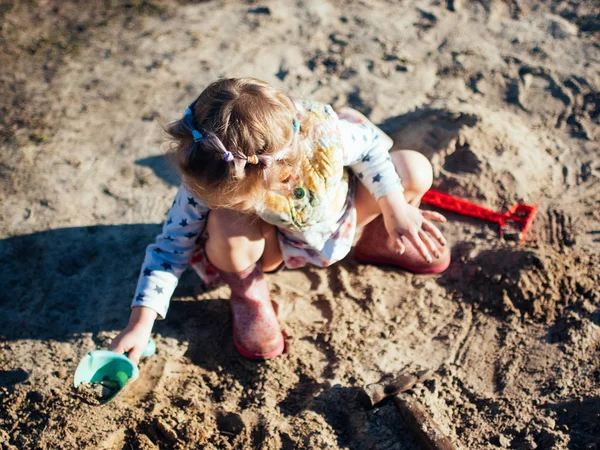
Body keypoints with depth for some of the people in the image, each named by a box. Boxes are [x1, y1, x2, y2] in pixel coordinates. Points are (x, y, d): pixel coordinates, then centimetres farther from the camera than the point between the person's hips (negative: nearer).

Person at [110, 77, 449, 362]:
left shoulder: (323, 135, -37)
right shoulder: (210, 182, -34)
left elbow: (369, 142, -14)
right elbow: (174, 244, -22)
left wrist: (397, 208, -16)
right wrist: (141, 323, -26)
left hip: (341, 215, 2)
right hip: (277, 246, -1)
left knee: (415, 170, -17)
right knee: (226, 229, -37)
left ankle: (379, 240, 16)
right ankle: (248, 292, 0)